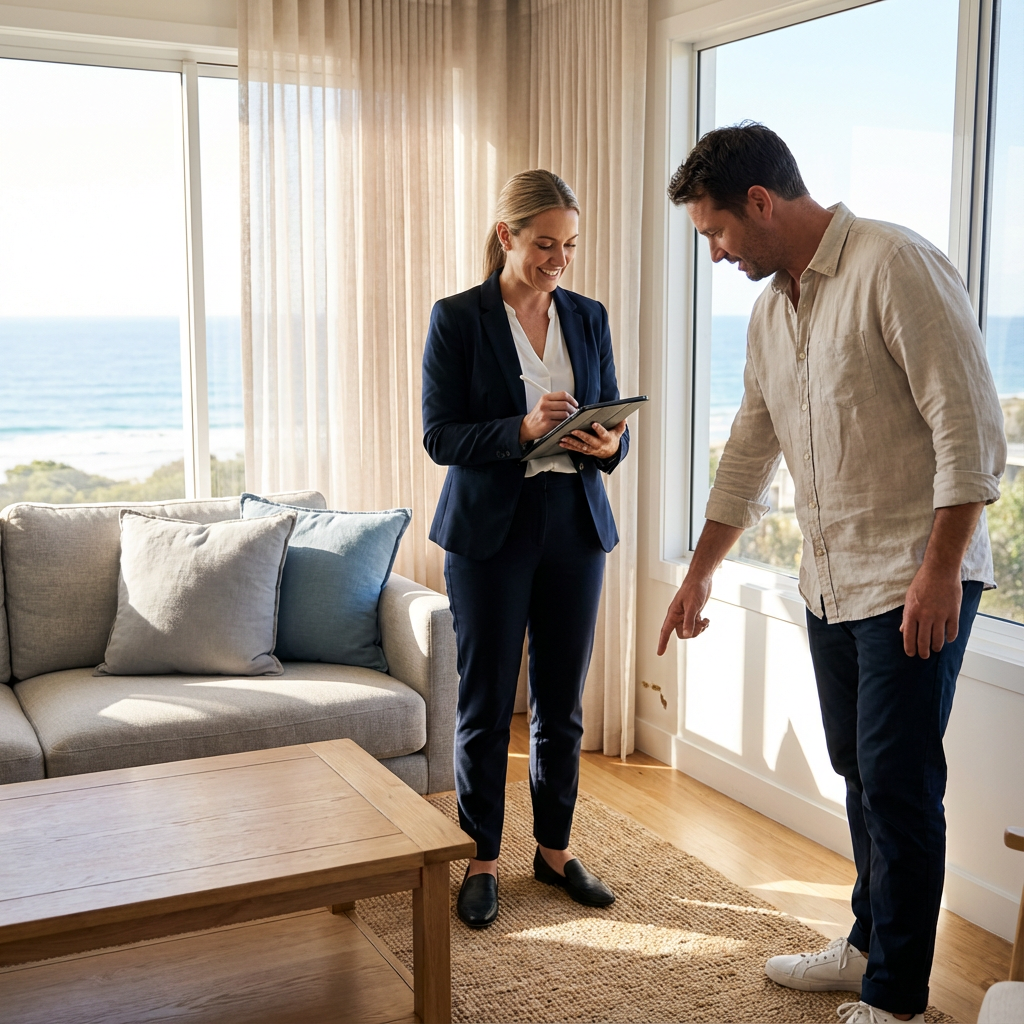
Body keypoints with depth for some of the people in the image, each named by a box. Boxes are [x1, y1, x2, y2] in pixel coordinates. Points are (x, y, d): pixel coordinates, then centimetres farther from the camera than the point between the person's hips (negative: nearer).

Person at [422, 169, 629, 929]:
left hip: (576, 526, 4)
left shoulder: (589, 318, 8)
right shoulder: (457, 318, -5)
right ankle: (483, 860, 21)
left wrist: (607, 443, -15)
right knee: (485, 704, 5)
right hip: (490, 530, -4)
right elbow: (440, 435, -9)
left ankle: (555, 849, 28)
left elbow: (614, 424, 9)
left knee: (563, 703, 12)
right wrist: (523, 429, -24)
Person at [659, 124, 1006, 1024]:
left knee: (897, 785, -2)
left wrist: (940, 569, -20)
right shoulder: (771, 312, 11)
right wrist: (699, 575, 22)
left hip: (916, 582, -8)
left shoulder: (896, 266, -15)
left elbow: (970, 425, -18)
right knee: (860, 772, 17)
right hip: (831, 581, 8)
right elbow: (749, 453, 19)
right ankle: (870, 947, 33)